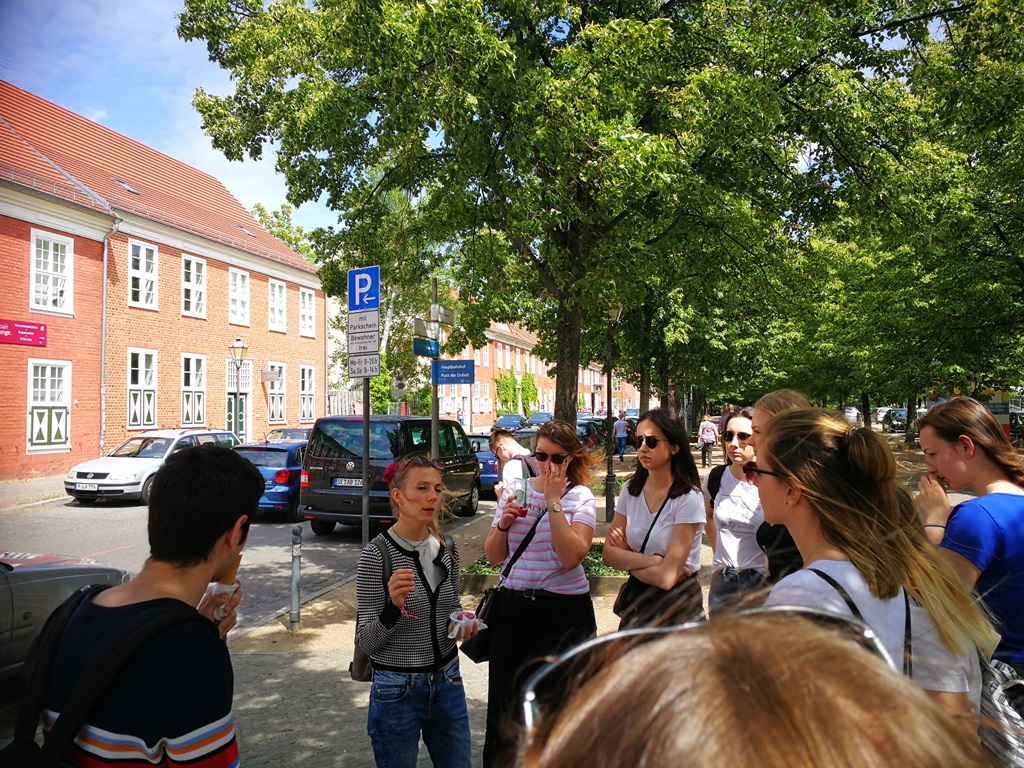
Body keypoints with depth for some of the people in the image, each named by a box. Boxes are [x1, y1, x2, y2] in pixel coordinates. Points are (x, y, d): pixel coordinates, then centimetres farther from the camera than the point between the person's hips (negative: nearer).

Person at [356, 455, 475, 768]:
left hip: (447, 683, 5)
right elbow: (366, 642, -15)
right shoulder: (376, 554, -17)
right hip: (397, 690, -5)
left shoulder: (447, 548, -2)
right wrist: (393, 606, -32)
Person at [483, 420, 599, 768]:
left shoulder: (580, 497, -5)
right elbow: (494, 556, 8)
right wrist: (503, 524, -11)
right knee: (502, 701, 8)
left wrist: (554, 502, -20)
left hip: (564, 611, -3)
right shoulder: (515, 490, 5)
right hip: (513, 606, 3)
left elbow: (571, 557, -19)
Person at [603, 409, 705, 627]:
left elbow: (666, 577, -24)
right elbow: (609, 554, -7)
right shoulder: (630, 489, -3)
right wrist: (653, 561, -20)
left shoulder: (688, 499, -21)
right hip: (636, 598, 5)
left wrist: (628, 559, -10)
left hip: (677, 604, -5)